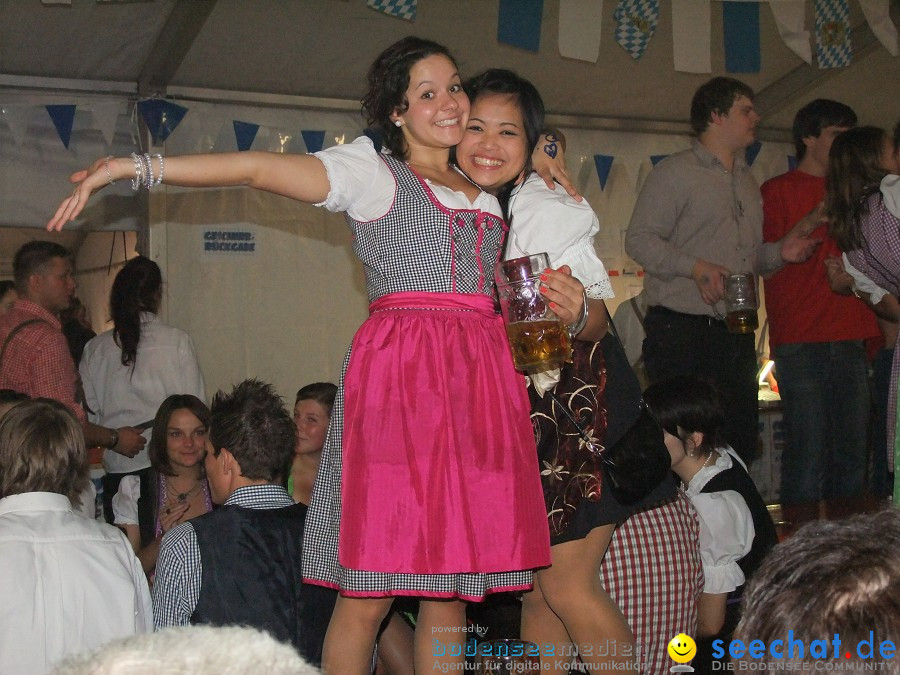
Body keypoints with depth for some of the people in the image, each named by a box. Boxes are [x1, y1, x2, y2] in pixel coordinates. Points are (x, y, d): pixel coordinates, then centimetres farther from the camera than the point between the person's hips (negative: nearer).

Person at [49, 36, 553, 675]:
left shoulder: (484, 196, 23)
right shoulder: (372, 171, 5)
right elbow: (257, 167, -5)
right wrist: (133, 166, -13)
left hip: (480, 380, 6)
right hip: (401, 372, -5)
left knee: (452, 585, 5)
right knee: (371, 590, -7)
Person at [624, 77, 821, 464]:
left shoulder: (747, 182, 22)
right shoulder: (675, 172, -2)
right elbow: (638, 239, -10)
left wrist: (779, 251, 6)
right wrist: (696, 267, -22)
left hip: (736, 334, 7)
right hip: (681, 333, -7)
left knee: (742, 441, 7)